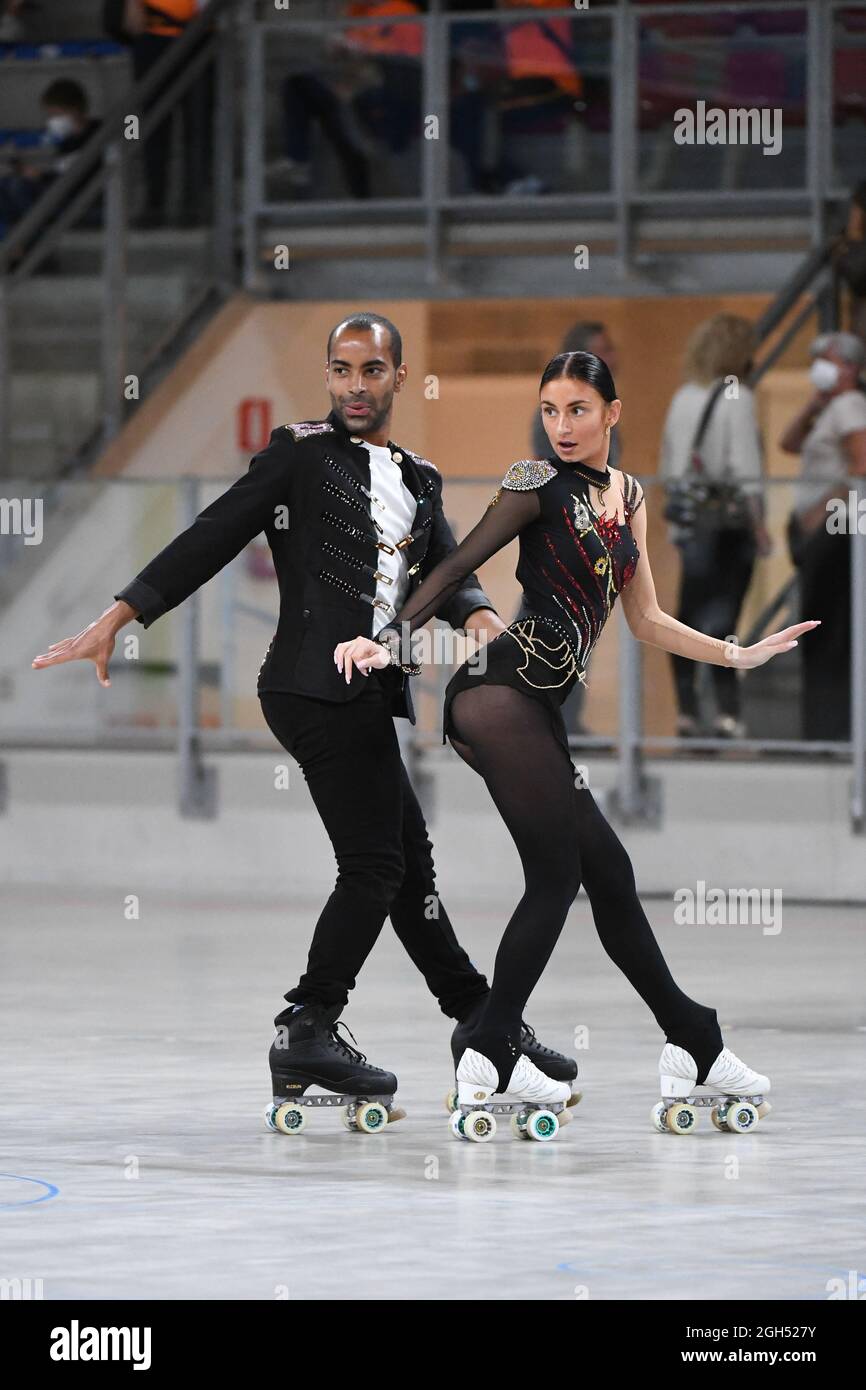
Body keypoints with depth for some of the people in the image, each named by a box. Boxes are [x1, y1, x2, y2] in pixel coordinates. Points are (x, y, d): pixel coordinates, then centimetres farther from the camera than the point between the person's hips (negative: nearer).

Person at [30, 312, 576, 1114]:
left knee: (409, 865, 12)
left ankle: (483, 1026, 19)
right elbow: (213, 538, -3)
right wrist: (119, 616, -11)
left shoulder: (420, 482, 21)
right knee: (375, 865, -10)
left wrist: (478, 613, -14)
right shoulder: (301, 454, 2)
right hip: (316, 683, -7)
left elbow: (446, 574, 11)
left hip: (368, 697, 7)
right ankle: (307, 1034, -5)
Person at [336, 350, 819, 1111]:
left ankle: (692, 1045, 16)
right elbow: (457, 565, -7)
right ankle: (491, 1056, -6)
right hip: (502, 690, -8)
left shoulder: (630, 496, 19)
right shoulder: (540, 483, -4)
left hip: (538, 706, 8)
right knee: (557, 876, -9)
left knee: (608, 871, 10)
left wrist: (741, 655, 22)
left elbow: (646, 621, 23)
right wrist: (390, 642, -15)